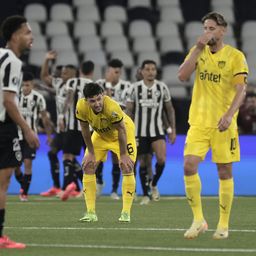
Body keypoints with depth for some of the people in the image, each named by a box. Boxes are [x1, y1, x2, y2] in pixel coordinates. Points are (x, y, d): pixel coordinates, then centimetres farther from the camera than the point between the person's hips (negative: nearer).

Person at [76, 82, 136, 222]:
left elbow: (121, 130, -28)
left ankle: (126, 213, -8)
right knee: (88, 166, -5)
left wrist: (123, 155, -21)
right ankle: (91, 213, -1)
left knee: (127, 168, -15)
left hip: (124, 131, -4)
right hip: (100, 134, 4)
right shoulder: (81, 107, -30)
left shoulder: (112, 107, -42)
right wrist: (90, 152, -8)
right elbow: (85, 129, -13)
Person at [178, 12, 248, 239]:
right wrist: (198, 49, -10)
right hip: (198, 121, 3)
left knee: (225, 172, 2)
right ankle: (198, 220, 0)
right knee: (189, 166, -11)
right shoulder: (198, 51, 9)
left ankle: (223, 224, 13)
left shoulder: (235, 56, -3)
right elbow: (182, 76, -4)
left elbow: (241, 89, -10)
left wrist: (229, 114, -24)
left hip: (223, 124, -3)